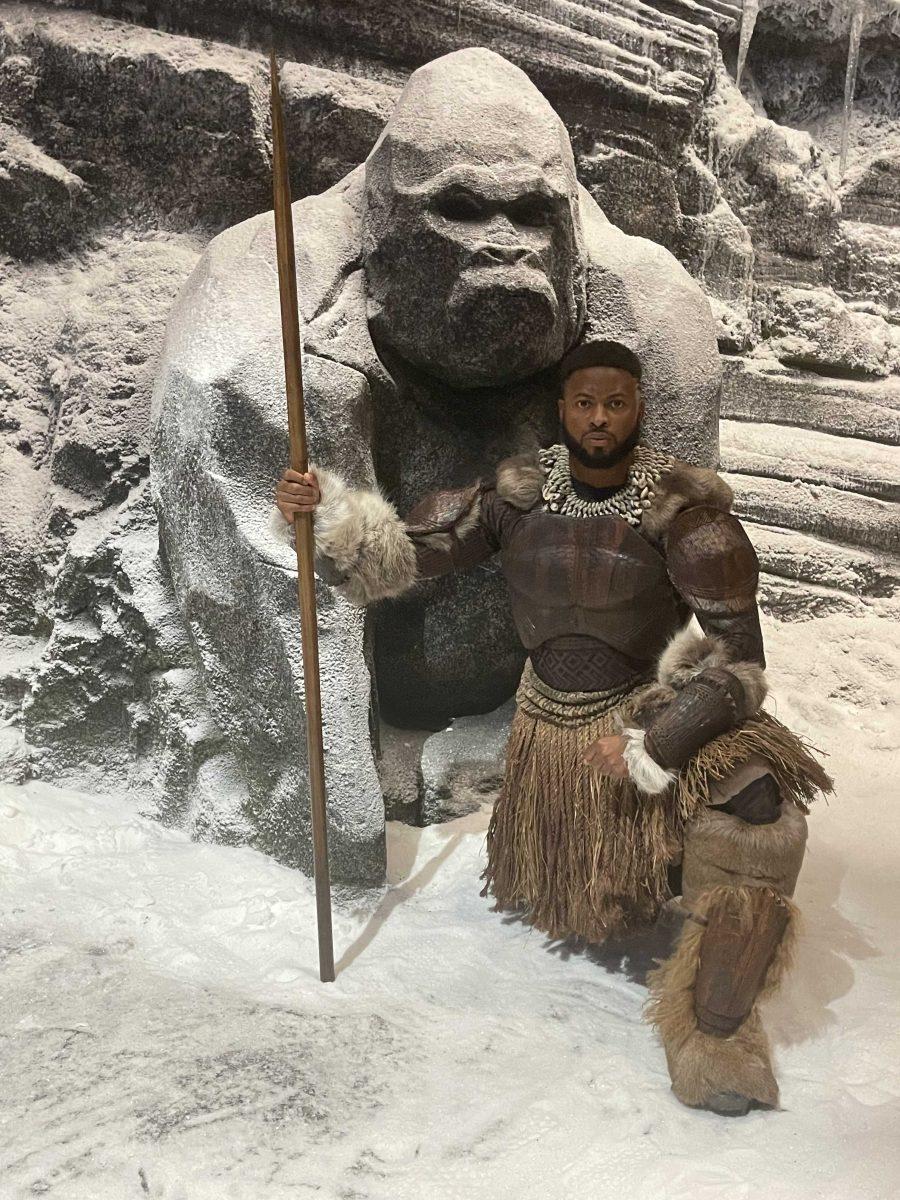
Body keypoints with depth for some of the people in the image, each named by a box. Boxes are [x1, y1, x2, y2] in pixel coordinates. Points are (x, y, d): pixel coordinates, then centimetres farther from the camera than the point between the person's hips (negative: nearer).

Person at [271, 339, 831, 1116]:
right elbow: (404, 556, -11)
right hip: (551, 719, 3)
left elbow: (737, 663, -19)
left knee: (754, 801, -34)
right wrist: (325, 512, -28)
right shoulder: (519, 492, -10)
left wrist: (650, 747, -26)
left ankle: (715, 1027, -19)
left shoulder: (682, 509, -20)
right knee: (542, 905, 18)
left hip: (653, 707, -3)